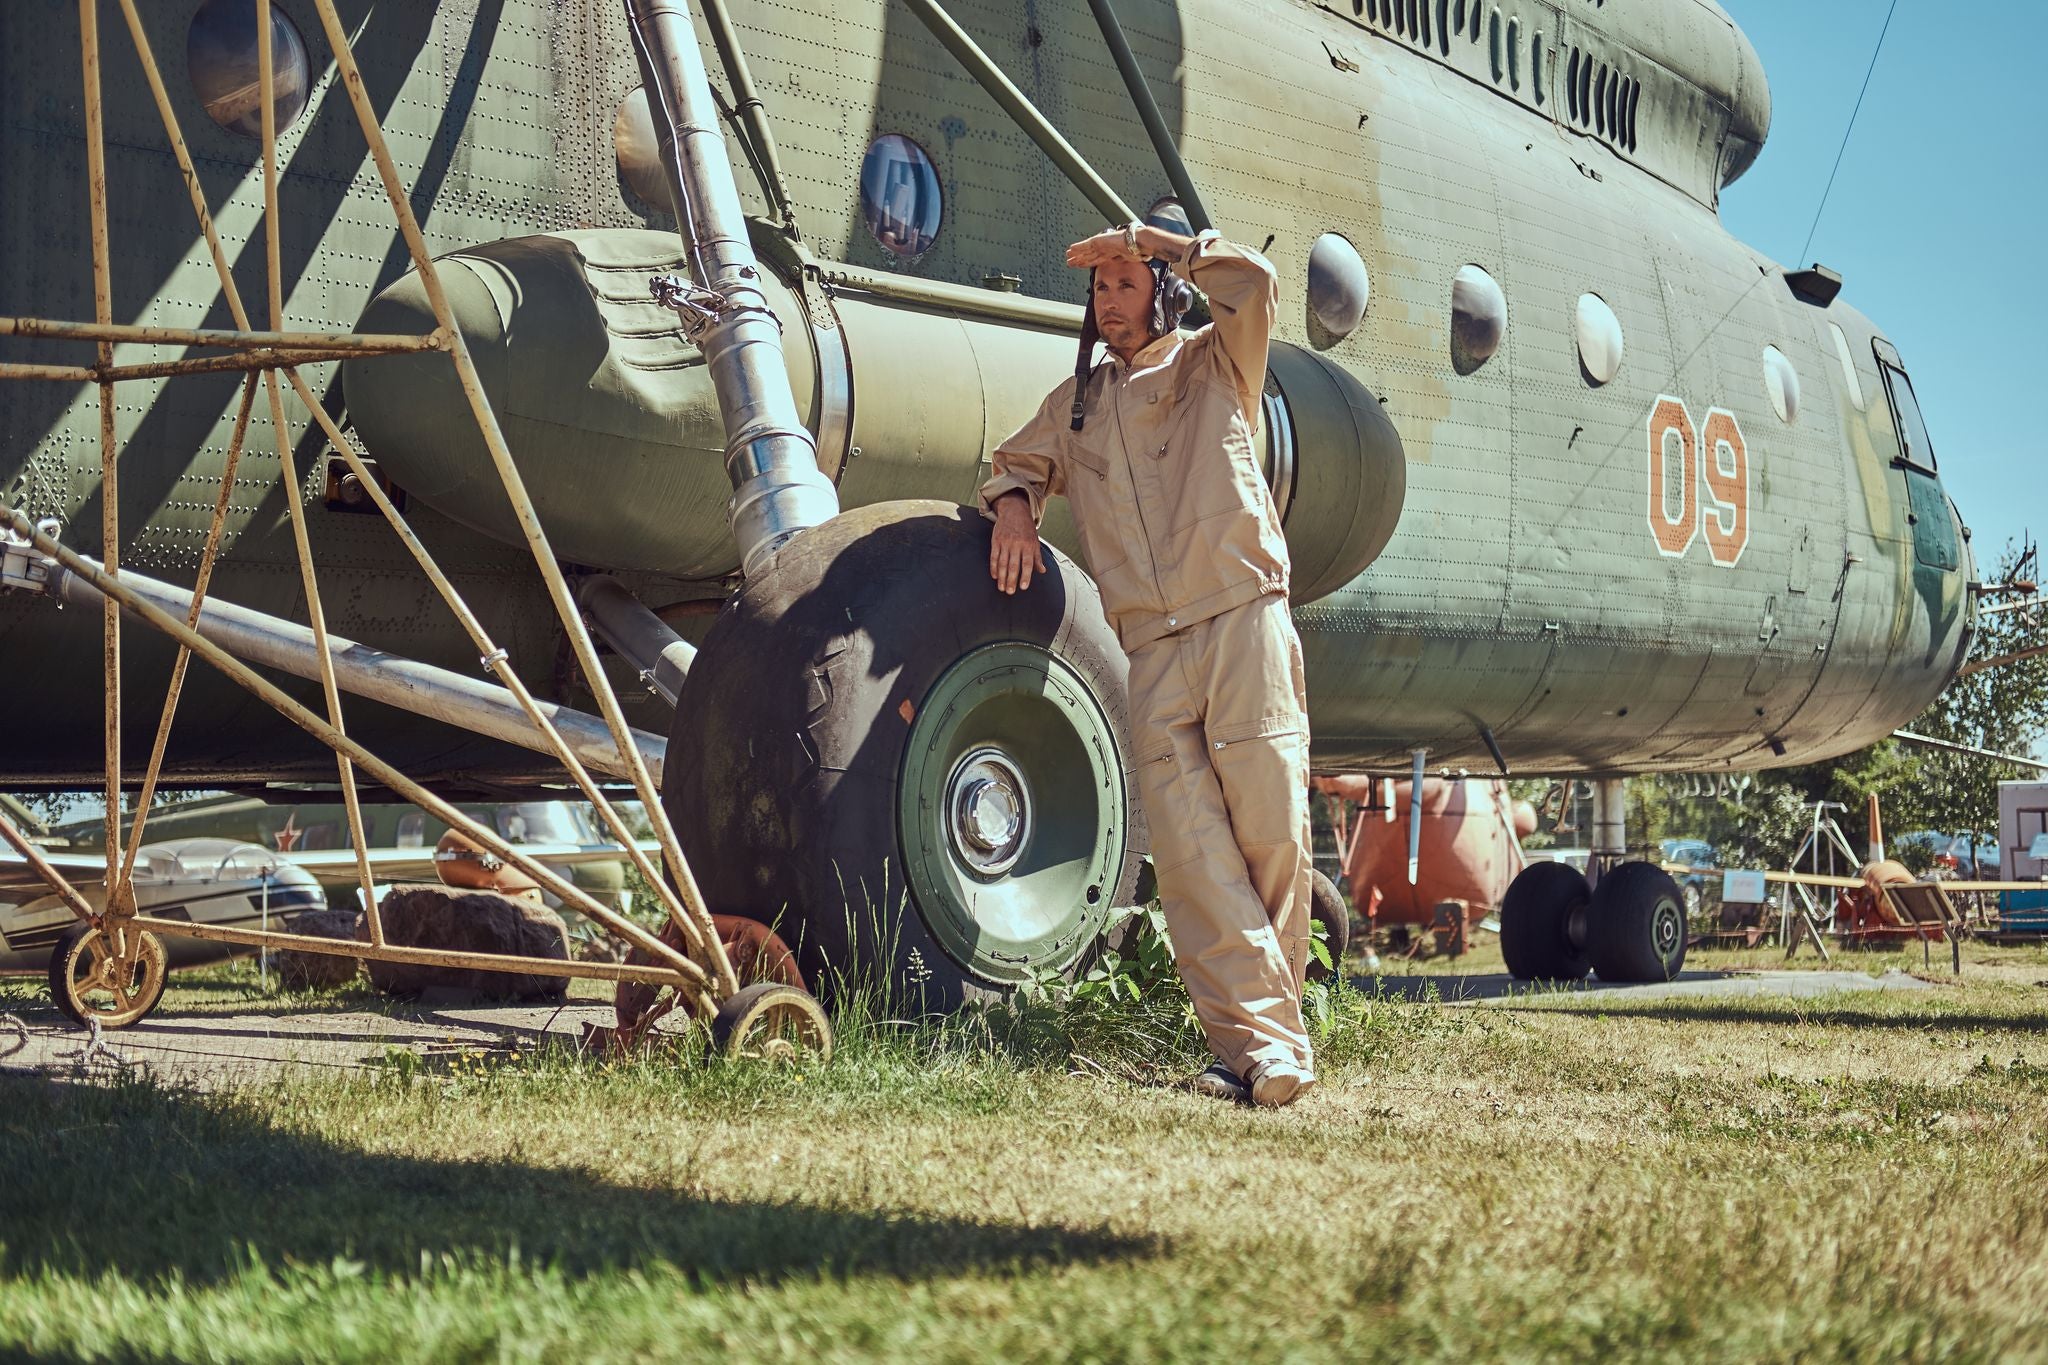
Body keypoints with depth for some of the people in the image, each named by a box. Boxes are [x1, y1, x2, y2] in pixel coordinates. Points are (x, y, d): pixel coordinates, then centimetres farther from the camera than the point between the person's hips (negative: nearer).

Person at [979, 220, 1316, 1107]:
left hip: (1241, 618, -3)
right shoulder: (1076, 403, 25)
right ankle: (1261, 1043, -14)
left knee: (1269, 826, -10)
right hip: (1152, 647, 3)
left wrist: (1144, 239, 3)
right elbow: (1020, 461, 37)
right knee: (1188, 849, -11)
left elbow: (1254, 283, -4)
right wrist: (1014, 502, 12)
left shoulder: (1211, 368, 12)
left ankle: (1273, 1023, 1)